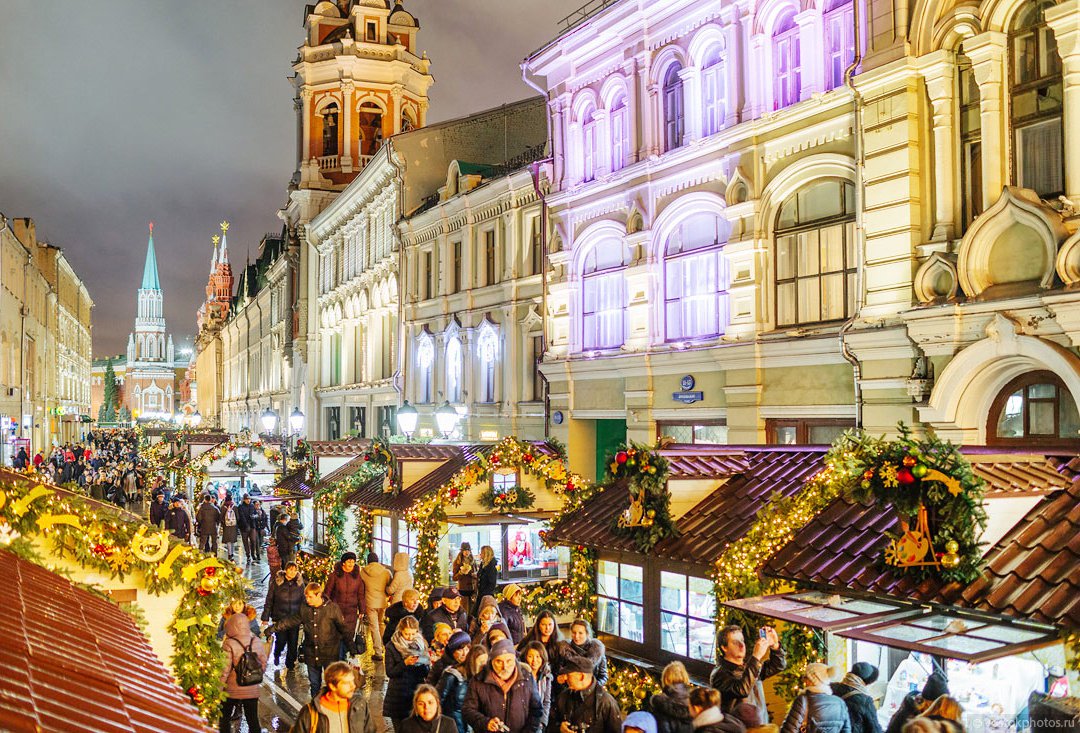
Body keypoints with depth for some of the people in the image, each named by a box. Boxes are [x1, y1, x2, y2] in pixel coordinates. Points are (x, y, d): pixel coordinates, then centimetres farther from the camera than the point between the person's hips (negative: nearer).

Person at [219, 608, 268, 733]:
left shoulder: (229, 644, -18)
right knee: (253, 718, 14)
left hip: (232, 690, -3)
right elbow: (263, 664, 3)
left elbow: (224, 669, -15)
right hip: (252, 690, 3)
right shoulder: (257, 642, -5)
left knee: (225, 718, 19)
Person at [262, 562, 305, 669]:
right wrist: (265, 617, -2)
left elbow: (304, 601, 9)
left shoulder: (300, 583, 1)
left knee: (293, 642, 5)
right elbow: (269, 600, -1)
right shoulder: (276, 582, -5)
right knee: (281, 641, -2)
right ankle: (277, 655, 33)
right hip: (280, 618, -2)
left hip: (295, 619, 2)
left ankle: (290, 664, 27)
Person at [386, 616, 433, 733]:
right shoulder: (391, 647, -2)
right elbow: (390, 672, -7)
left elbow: (428, 673, 4)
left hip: (417, 692, 2)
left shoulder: (421, 645, 5)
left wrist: (422, 664, -17)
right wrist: (405, 663, -20)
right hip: (398, 696, -2)